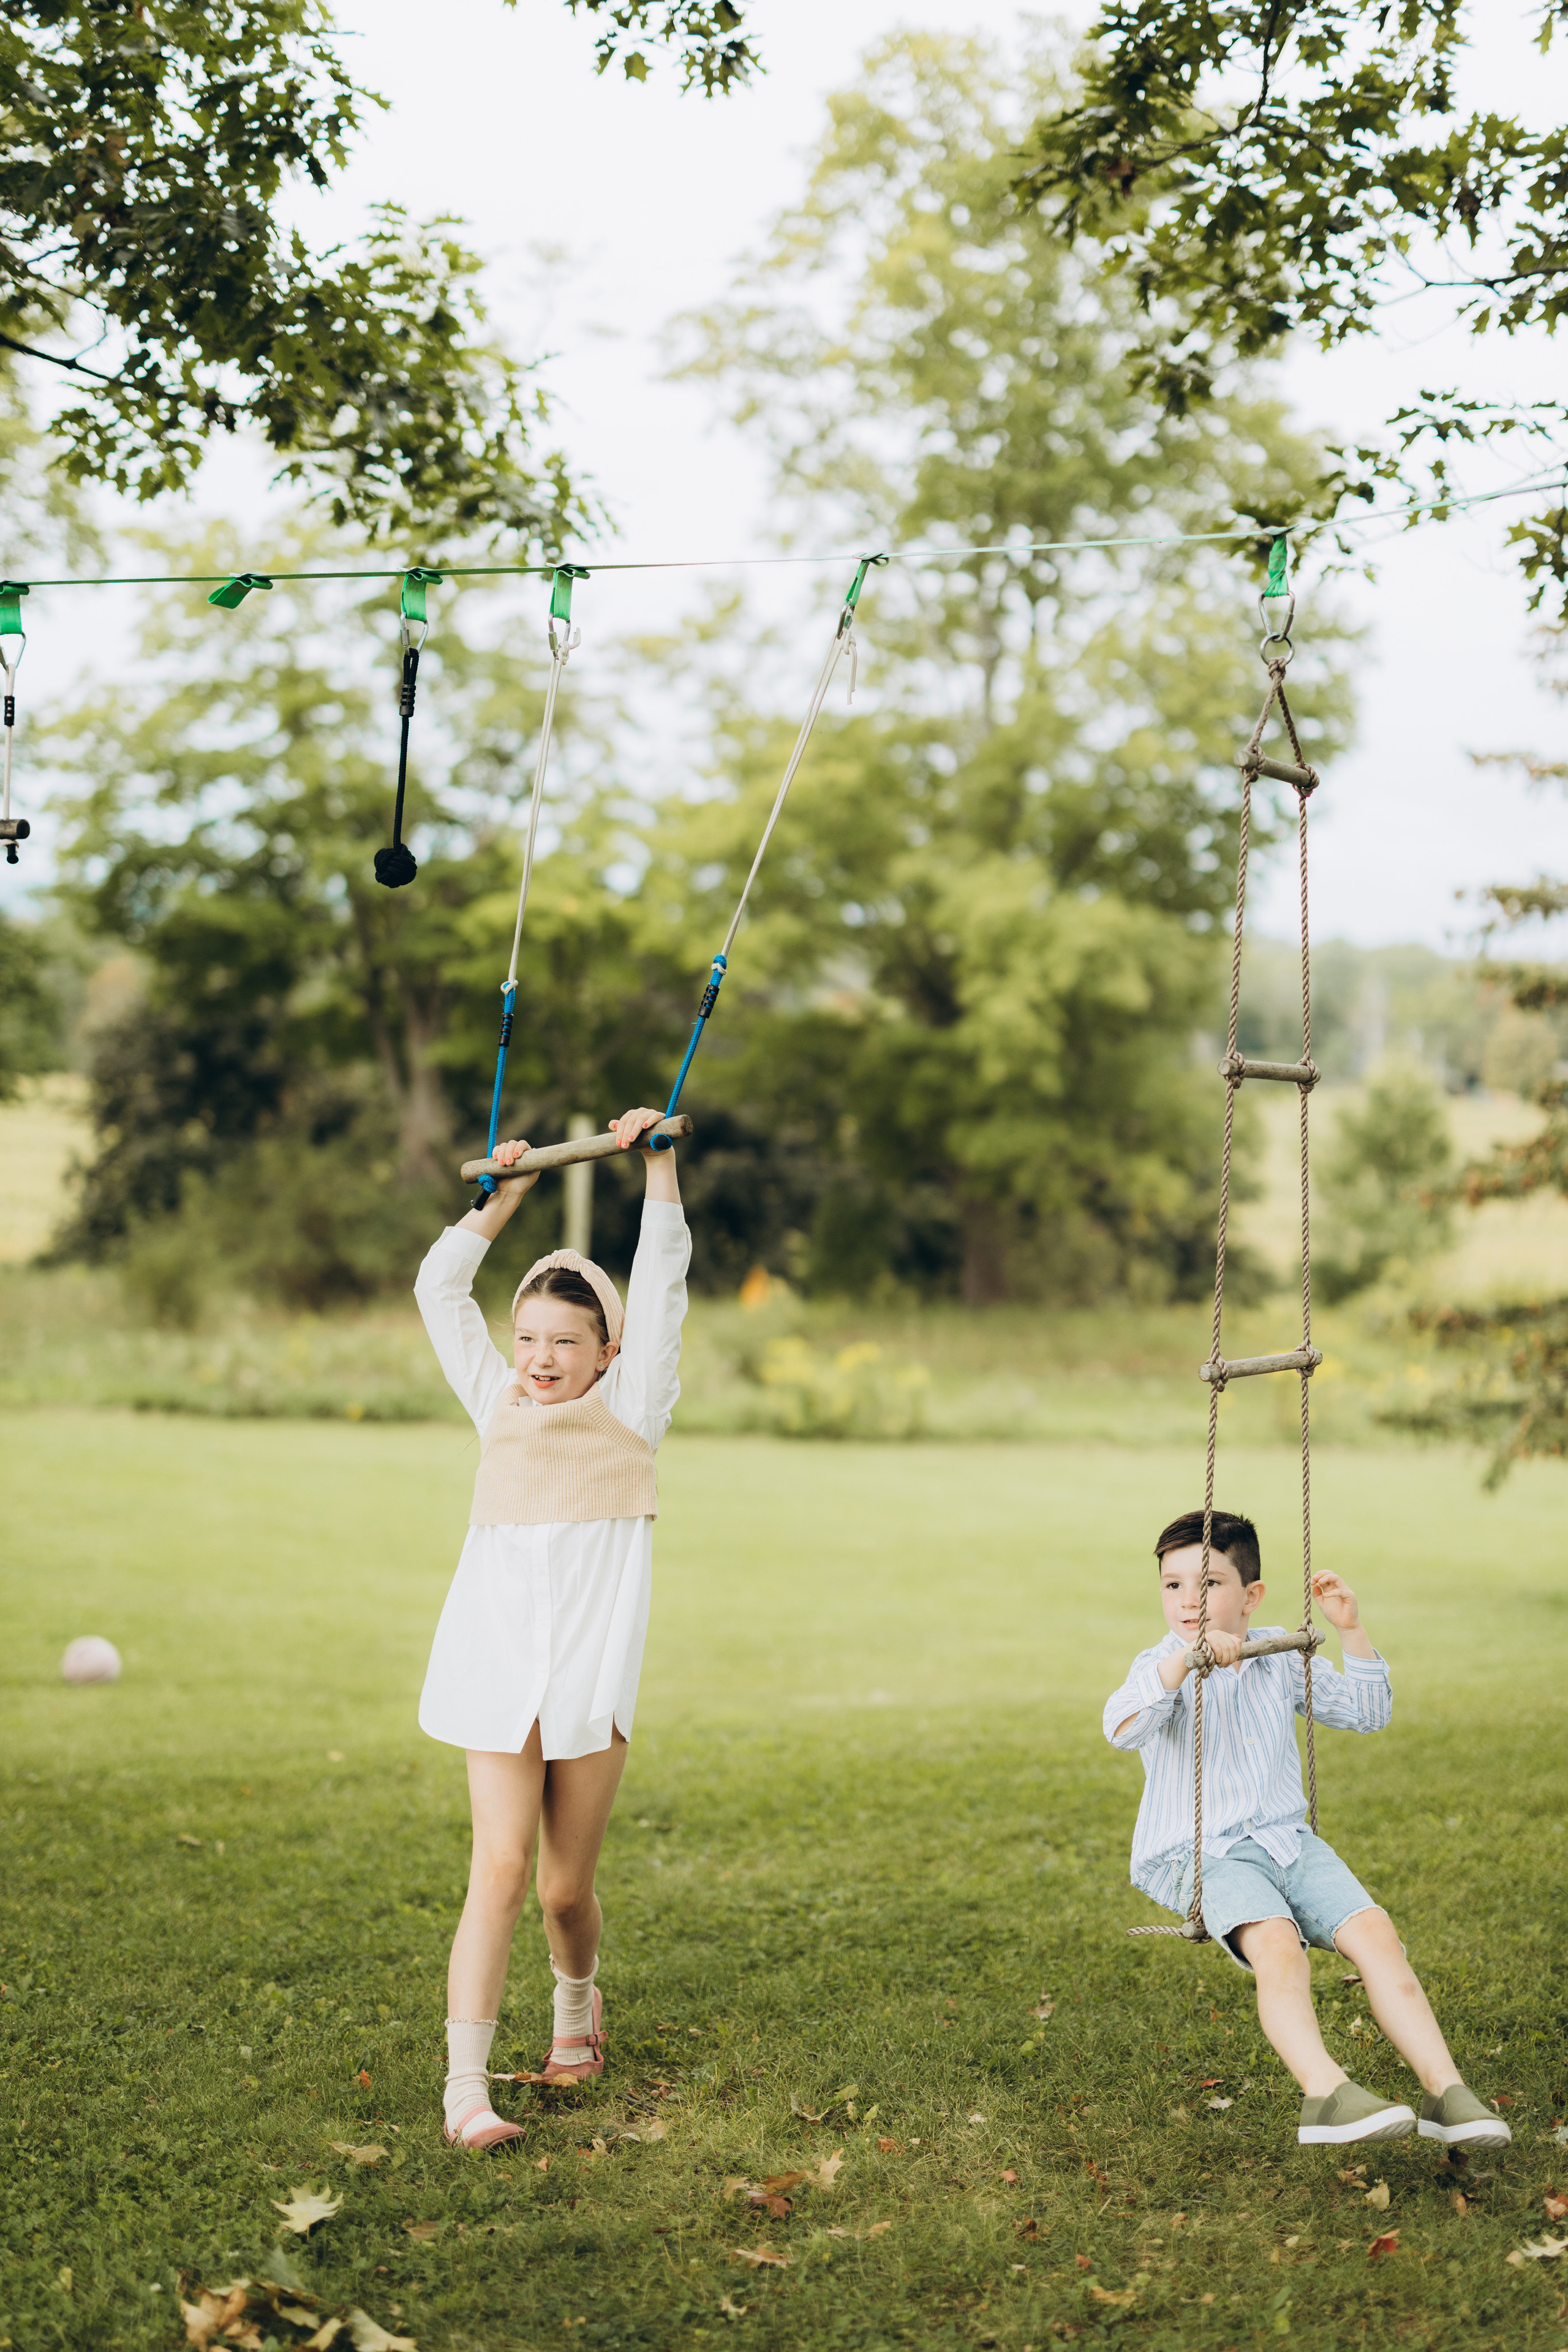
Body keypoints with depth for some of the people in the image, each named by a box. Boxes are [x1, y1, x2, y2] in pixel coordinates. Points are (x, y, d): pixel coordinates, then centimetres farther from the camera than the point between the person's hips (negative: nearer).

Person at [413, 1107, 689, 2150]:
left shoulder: (628, 1408, 7)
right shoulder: (499, 1407, 13)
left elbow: (662, 1279, 0)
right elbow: (441, 1289, 16)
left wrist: (657, 1161, -2)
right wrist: (505, 1198, 15)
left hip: (593, 1672, -1)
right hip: (498, 1668, 1)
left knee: (568, 1887, 7)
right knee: (501, 1868, -10)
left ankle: (579, 2003, 38)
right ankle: (466, 2085, -9)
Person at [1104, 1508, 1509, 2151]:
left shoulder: (1280, 1658, 13)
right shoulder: (1163, 1666, -2)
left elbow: (1366, 1714, 17)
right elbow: (1122, 1729, -24)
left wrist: (1351, 1632, 4)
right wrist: (1186, 1658, -36)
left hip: (1287, 1841, 5)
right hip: (1201, 1852, -5)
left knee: (1374, 1931, -17)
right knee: (1276, 1942, -34)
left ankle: (1445, 2091, -18)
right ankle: (1326, 2094, -42)